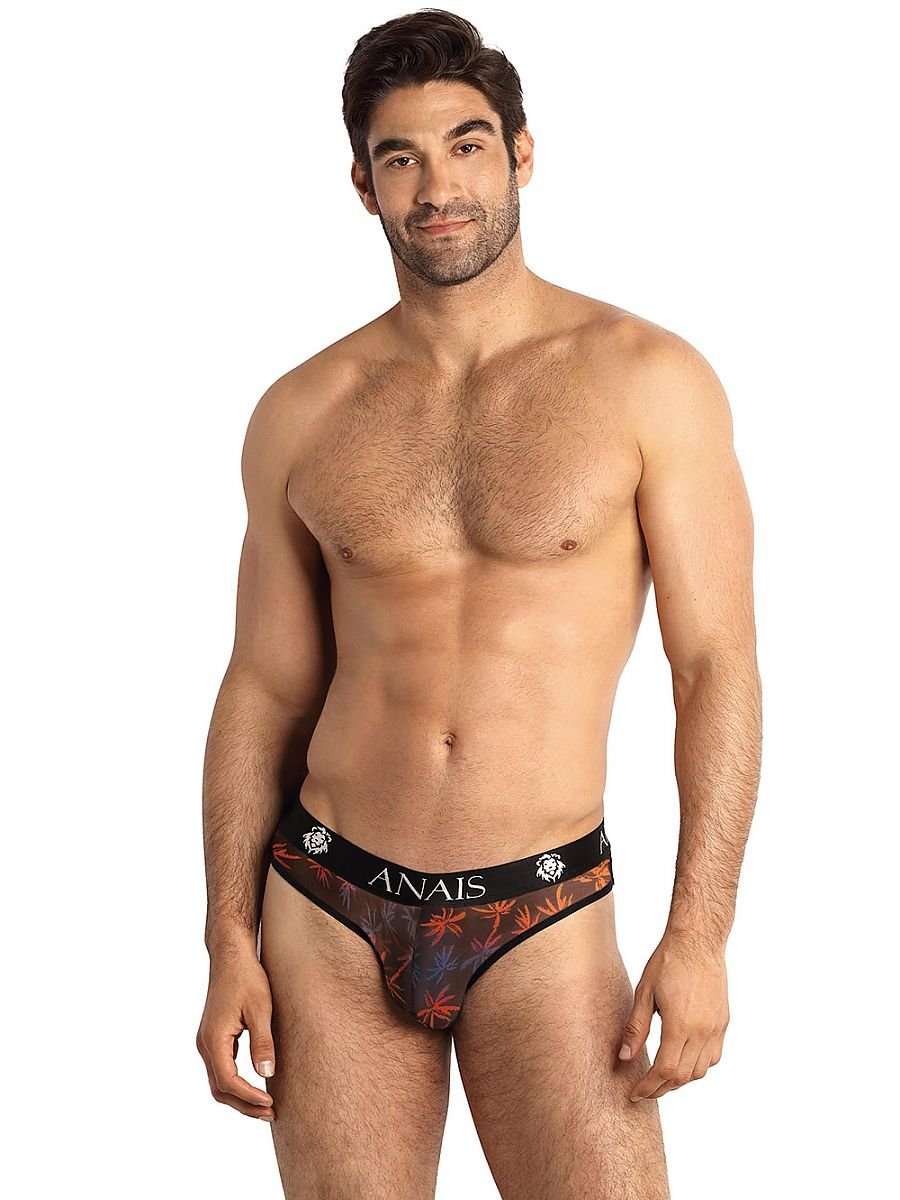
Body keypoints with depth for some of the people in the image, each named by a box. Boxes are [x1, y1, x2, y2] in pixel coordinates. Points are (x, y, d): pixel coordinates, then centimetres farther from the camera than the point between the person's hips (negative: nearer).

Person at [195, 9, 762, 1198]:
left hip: (546, 920, -2)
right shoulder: (302, 416, 4)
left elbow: (717, 663, -5)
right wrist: (230, 942, 3)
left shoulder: (647, 379, -4)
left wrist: (699, 934, -11)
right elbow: (265, 688, 8)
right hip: (328, 914, 2)